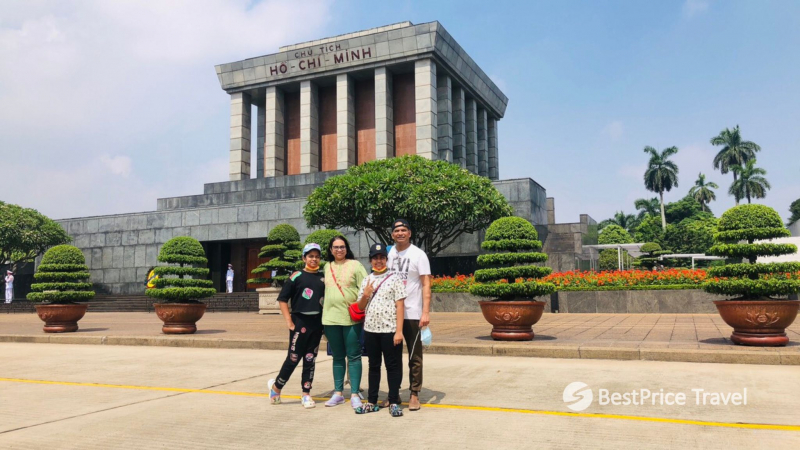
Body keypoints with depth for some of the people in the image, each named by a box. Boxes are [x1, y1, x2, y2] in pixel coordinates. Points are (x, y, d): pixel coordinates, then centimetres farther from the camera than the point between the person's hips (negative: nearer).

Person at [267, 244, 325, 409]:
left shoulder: (323, 278, 7)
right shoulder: (297, 276, -5)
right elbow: (282, 299, -5)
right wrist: (289, 322, -10)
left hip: (317, 323, 4)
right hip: (300, 321, -4)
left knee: (310, 359, 9)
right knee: (294, 357, 0)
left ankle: (306, 394, 17)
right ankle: (276, 386, 21)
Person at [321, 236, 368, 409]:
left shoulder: (355, 265, -1)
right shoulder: (327, 267, 13)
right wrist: (324, 308, 16)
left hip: (352, 318, -4)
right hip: (331, 317, 4)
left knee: (353, 356, -1)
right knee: (337, 357, 13)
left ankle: (355, 394, 4)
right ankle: (338, 393, 22)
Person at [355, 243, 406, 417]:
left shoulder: (394, 278, -2)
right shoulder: (366, 281, 11)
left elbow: (399, 306, -7)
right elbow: (360, 307, 14)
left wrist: (399, 331, -13)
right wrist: (365, 295, -7)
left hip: (390, 330, -4)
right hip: (370, 330, 5)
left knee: (393, 366, 1)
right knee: (373, 366, 13)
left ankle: (394, 402, 9)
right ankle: (372, 402, 21)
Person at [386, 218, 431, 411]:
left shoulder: (418, 255, -5)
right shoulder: (388, 253, 8)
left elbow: (426, 285, -8)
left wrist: (426, 312, -18)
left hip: (412, 314, -4)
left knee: (415, 357, 4)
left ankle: (414, 395, 13)